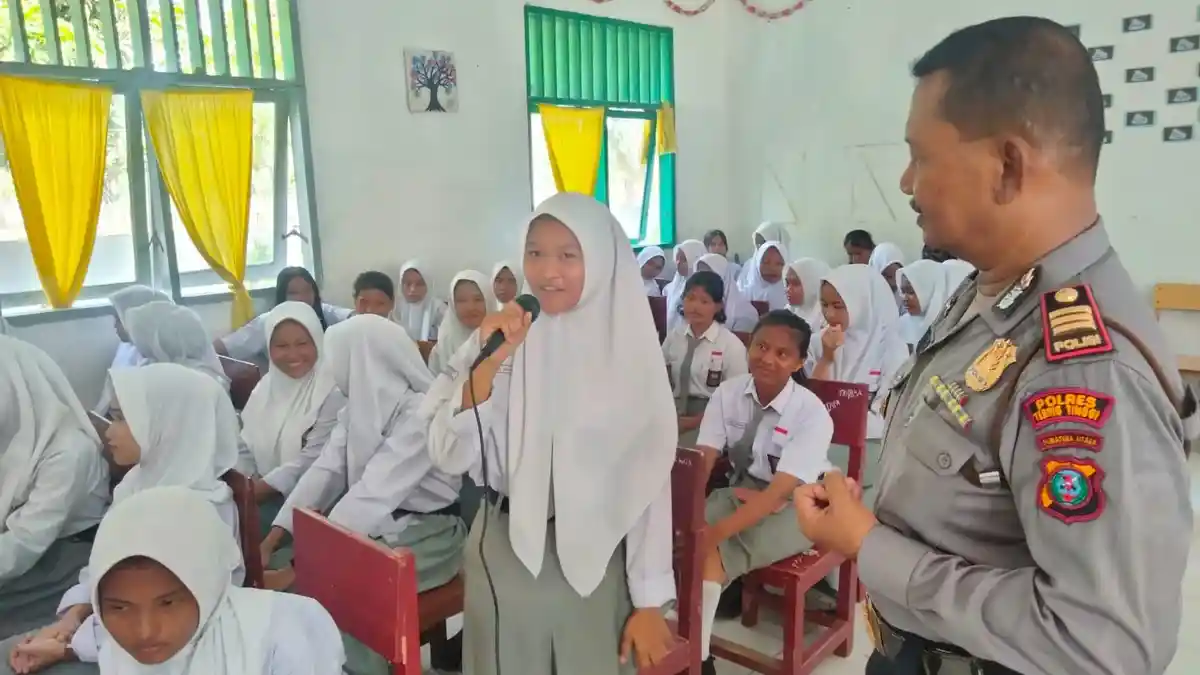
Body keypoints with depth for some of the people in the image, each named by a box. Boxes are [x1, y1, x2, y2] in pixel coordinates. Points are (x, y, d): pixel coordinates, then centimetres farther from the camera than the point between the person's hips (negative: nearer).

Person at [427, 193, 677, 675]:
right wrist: (487, 366, -21)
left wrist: (650, 602, -4)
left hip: (594, 563, -1)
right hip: (504, 555, 2)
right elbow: (449, 457, -8)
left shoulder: (629, 351, -8)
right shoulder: (507, 341, -2)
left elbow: (648, 481, -5)